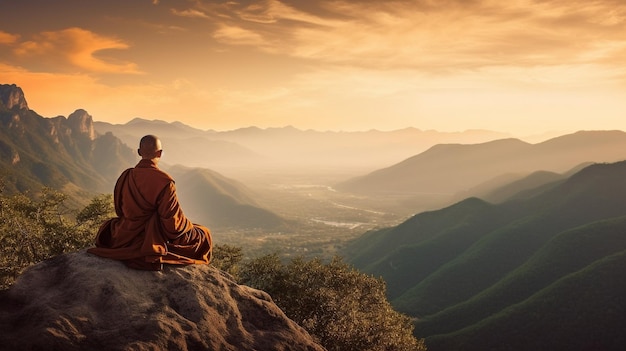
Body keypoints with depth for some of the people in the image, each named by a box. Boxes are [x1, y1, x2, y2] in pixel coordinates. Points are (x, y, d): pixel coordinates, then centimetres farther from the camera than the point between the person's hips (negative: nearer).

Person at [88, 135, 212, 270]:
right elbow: (173, 220, -18)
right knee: (204, 234, 15)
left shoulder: (125, 177, -4)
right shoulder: (164, 182, -22)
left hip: (125, 239, 5)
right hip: (155, 242, -5)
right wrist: (189, 226, 3)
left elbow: (120, 211, 11)